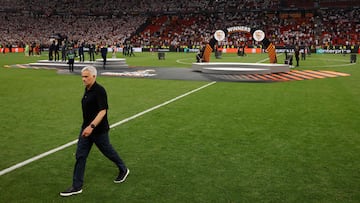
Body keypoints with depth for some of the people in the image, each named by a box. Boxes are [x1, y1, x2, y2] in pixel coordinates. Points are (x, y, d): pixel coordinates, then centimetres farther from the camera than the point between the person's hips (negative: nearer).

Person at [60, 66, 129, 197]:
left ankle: (123, 170, 36)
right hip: (86, 128, 8)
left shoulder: (99, 90, -19)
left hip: (99, 130, -8)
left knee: (108, 151, 11)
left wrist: (92, 126, -34)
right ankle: (77, 187, 12)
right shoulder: (87, 89, 7)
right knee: (80, 155, 5)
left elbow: (103, 111, -26)